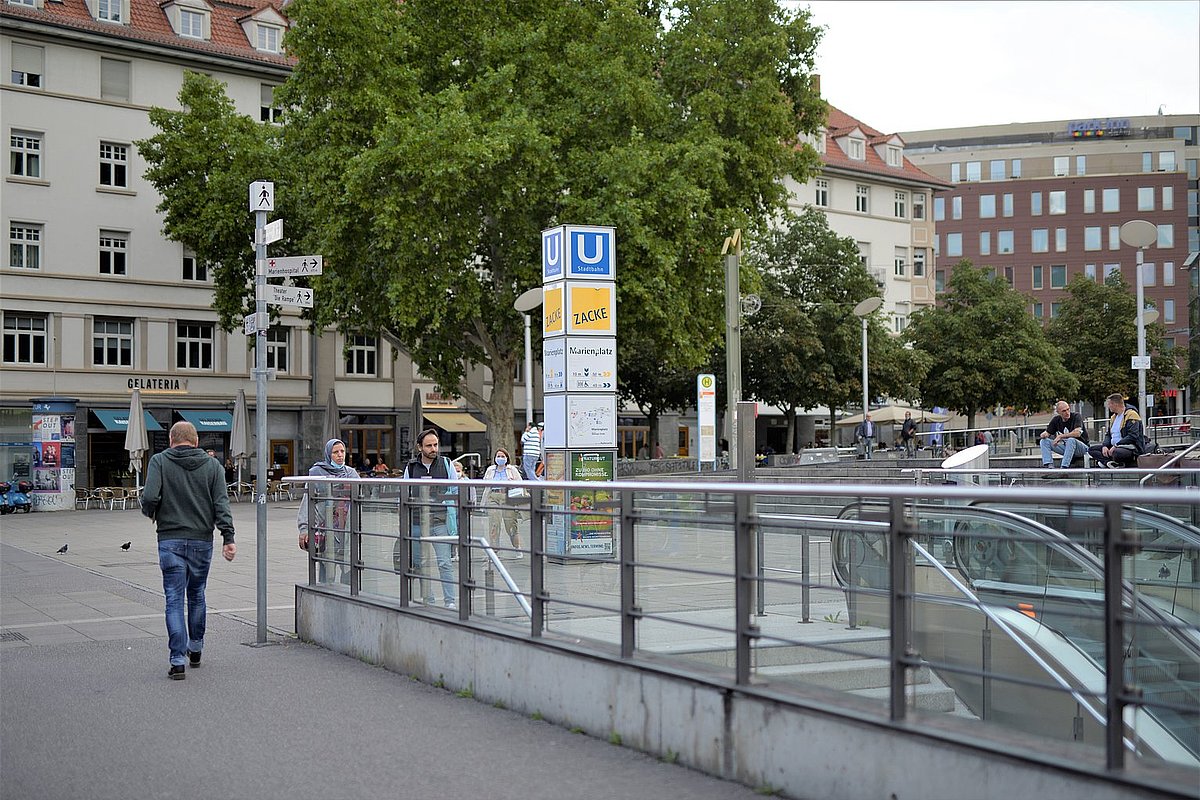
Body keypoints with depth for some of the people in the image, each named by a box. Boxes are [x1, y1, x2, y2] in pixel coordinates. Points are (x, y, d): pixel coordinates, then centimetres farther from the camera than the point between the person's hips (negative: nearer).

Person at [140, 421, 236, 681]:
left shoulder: (160, 461, -2)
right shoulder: (212, 465, 4)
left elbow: (150, 497, -14)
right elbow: (221, 504, -4)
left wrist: (152, 514, 8)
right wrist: (228, 537, -6)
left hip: (170, 540, -2)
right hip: (202, 540, 2)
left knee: (174, 600, 0)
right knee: (197, 595, 19)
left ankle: (178, 661, -6)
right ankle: (195, 650, 31)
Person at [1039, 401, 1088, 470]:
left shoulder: (1076, 417, -14)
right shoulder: (1056, 420, 3)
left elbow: (1077, 433, -29)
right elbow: (1047, 433, 9)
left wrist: (1060, 436, -24)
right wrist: (1044, 435, -17)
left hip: (1081, 447, -6)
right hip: (1065, 447, 6)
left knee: (1071, 440, -38)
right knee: (1044, 441, -6)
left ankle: (1065, 466, -37)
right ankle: (1048, 464, -23)